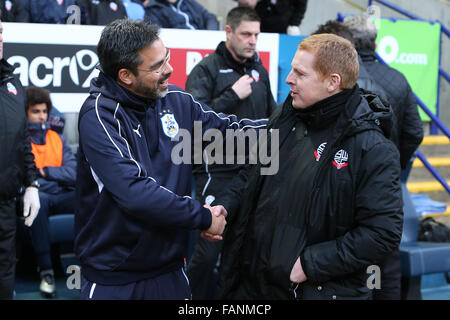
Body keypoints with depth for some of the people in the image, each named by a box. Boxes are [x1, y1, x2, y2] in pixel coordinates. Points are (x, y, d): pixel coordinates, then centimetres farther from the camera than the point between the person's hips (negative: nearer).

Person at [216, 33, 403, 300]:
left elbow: (383, 233, -19)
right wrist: (225, 208, 0)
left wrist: (311, 264, -20)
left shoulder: (373, 149, -16)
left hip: (319, 288, -6)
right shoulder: (284, 118, 4)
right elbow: (251, 175, 18)